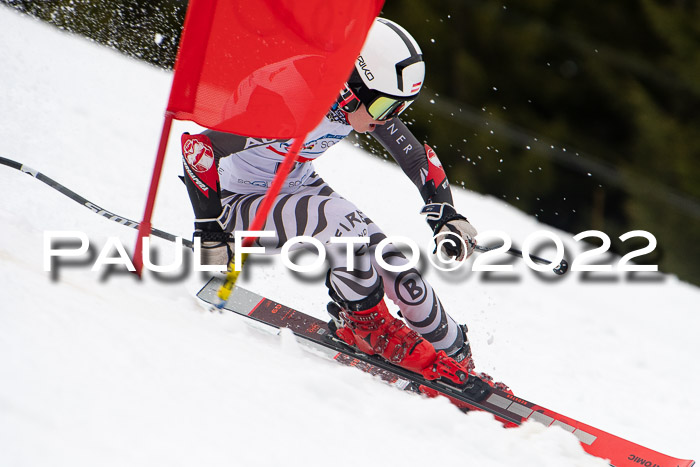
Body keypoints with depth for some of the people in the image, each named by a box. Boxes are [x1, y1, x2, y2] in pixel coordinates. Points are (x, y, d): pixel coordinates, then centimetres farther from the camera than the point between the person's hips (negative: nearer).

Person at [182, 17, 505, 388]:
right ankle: (365, 324, -11)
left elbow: (416, 155, 1)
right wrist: (210, 232, -32)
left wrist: (447, 215, -9)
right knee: (342, 220, -34)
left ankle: (455, 362, 8)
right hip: (241, 203, -7)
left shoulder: (366, 99, -14)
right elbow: (197, 146, -36)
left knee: (396, 270, -9)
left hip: (301, 188, 7)